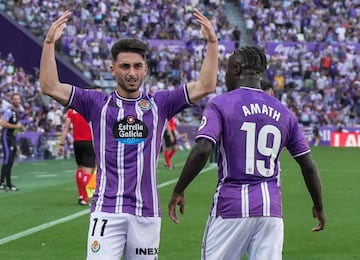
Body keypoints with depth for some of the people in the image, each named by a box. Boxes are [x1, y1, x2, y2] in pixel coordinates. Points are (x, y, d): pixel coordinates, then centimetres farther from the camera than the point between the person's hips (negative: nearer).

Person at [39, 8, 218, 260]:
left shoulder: (159, 104, 9)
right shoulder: (97, 104, 6)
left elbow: (204, 87, 2)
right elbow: (50, 87, -2)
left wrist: (212, 43, -6)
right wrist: (49, 43, -11)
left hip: (147, 212, 2)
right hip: (107, 210, -2)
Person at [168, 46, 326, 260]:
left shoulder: (221, 104, -2)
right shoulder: (284, 113, 10)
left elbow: (202, 151, -16)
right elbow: (308, 165, 11)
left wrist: (178, 191, -7)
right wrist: (319, 206, 23)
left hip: (231, 205, -4)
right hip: (271, 208, 4)